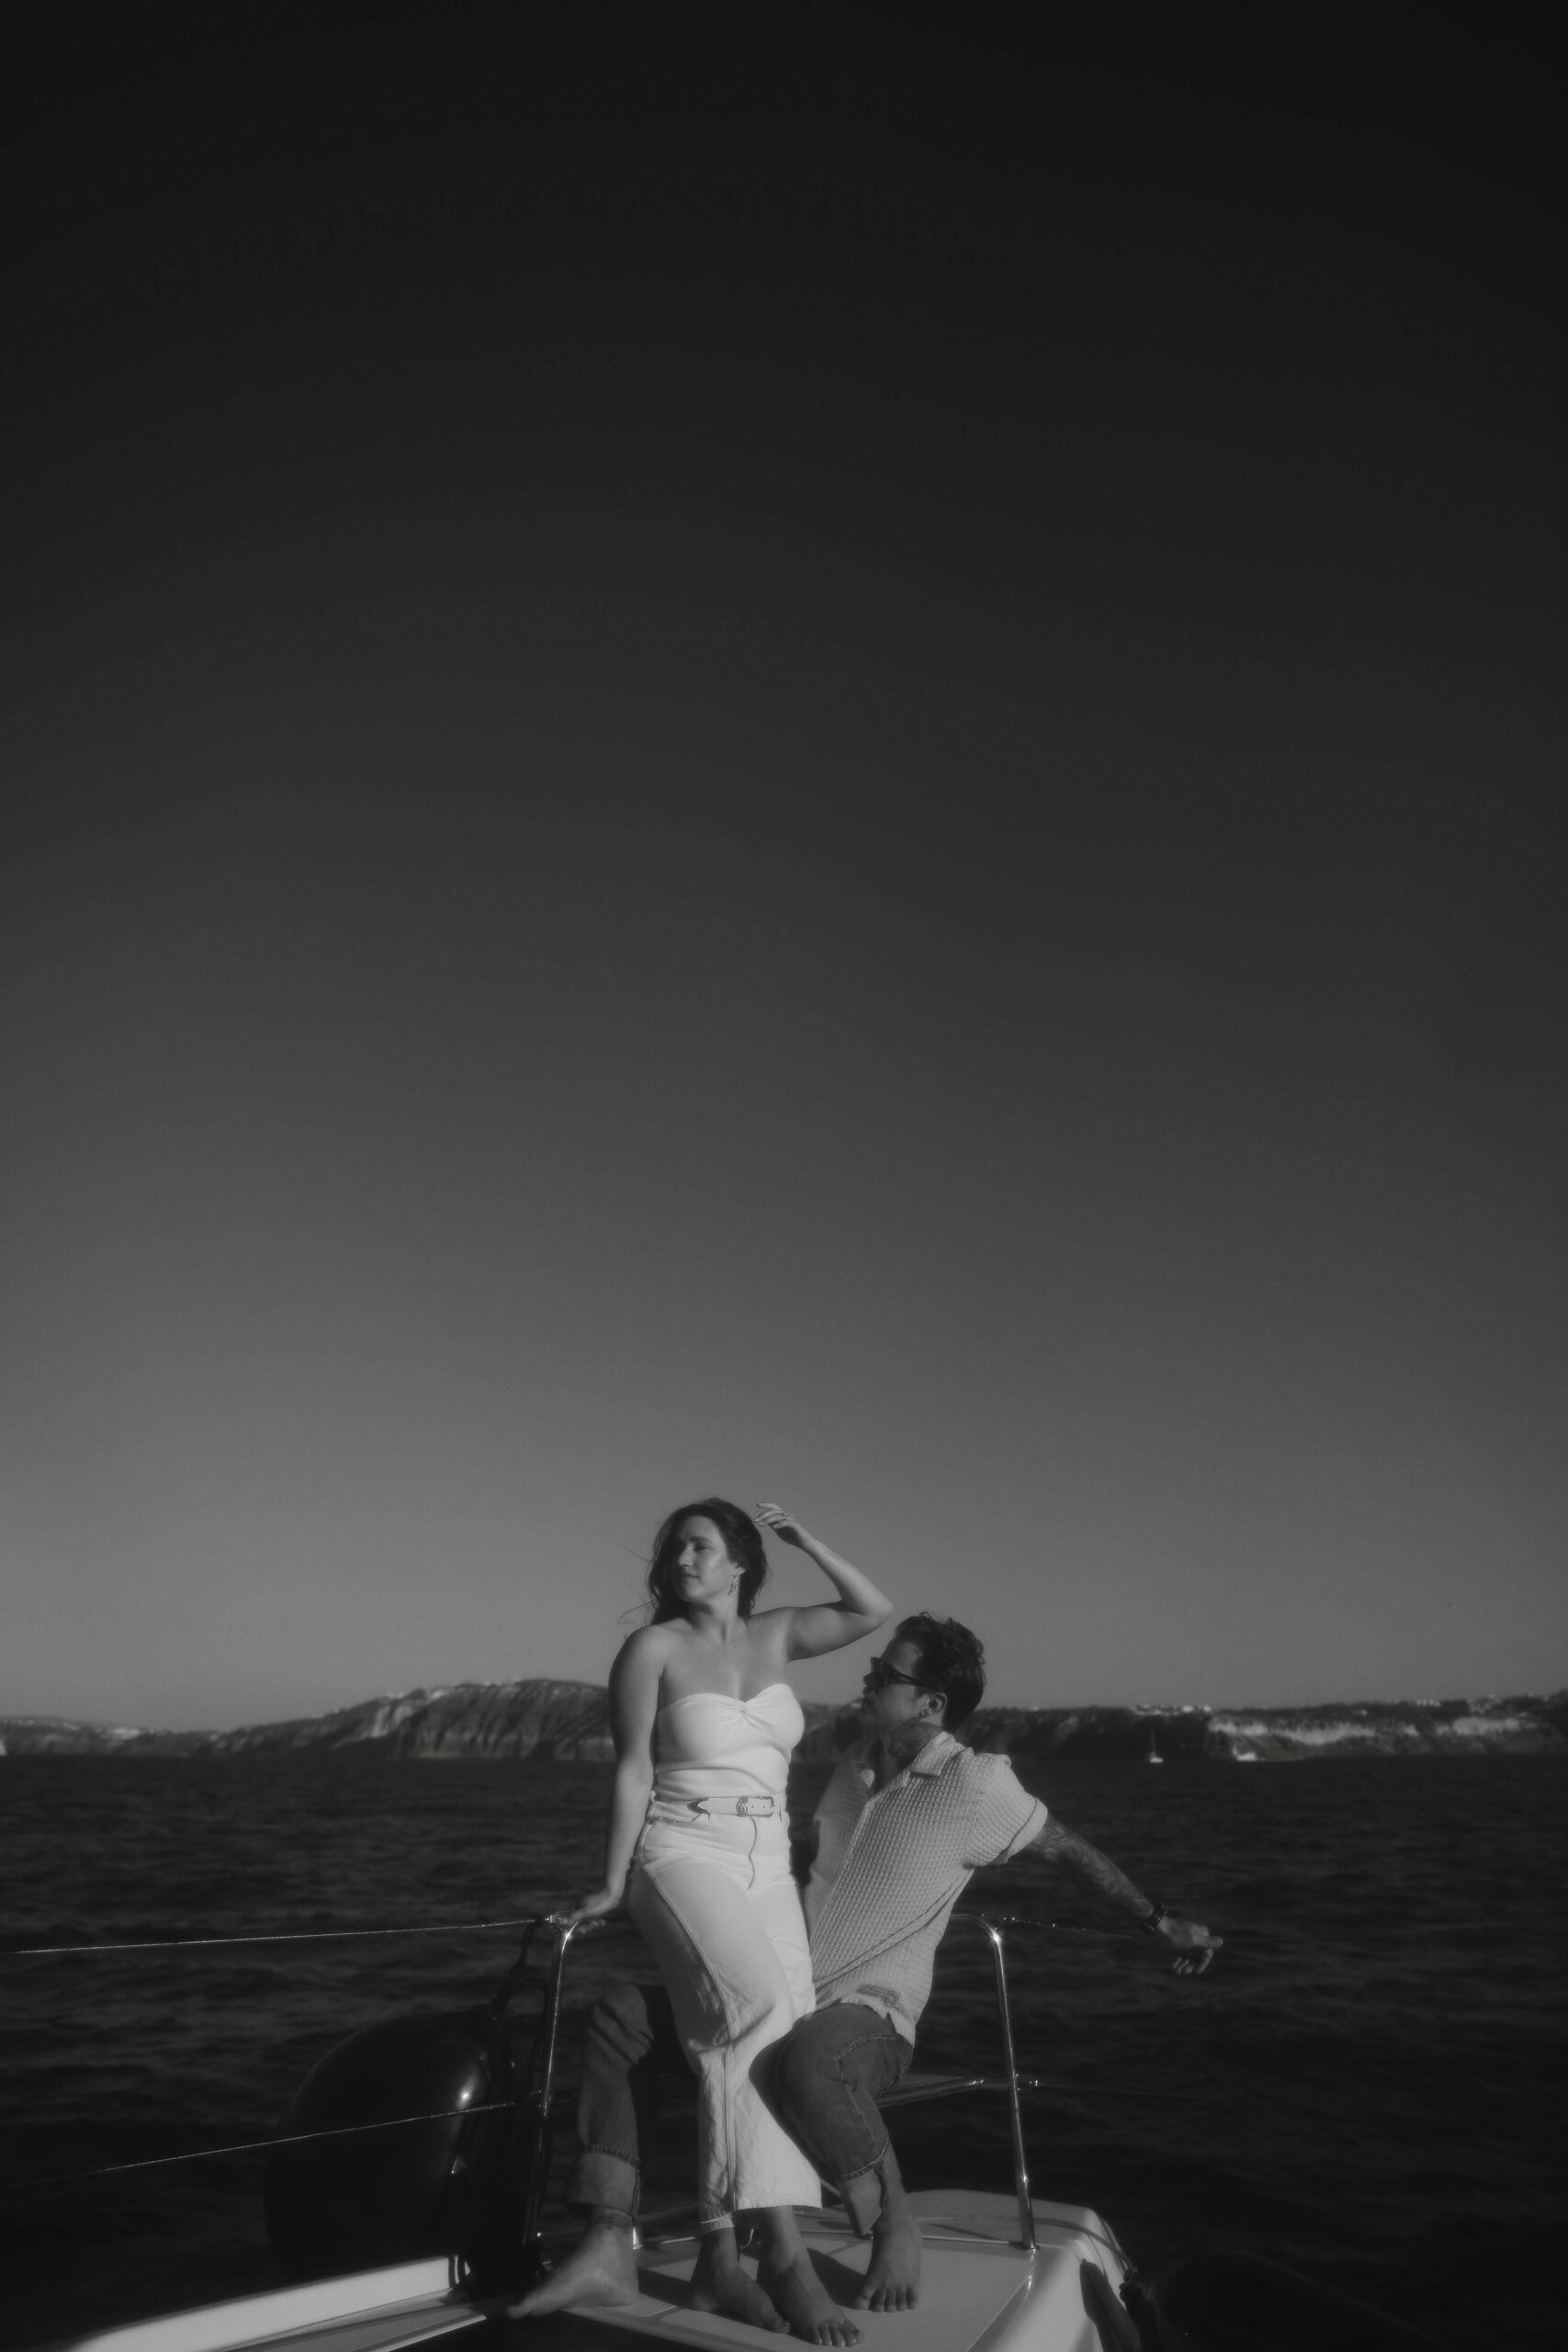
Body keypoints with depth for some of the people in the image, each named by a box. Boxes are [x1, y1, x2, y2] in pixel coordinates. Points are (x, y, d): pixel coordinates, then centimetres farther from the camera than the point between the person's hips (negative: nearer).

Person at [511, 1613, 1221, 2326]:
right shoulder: (856, 1763, 8)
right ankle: (608, 2250, -10)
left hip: (870, 2016, -7)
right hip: (784, 1998, 7)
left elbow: (1068, 1850, 1)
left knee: (806, 2058, -42)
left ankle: (894, 2231, -14)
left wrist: (1163, 1924, 5)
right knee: (620, 2014, -9)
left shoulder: (975, 1786, -11)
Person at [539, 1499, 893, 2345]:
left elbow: (874, 1611, 10)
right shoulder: (653, 1648, -2)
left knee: (745, 2050, -9)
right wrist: (612, 1884, -3)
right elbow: (632, 1771, -3)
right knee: (764, 2011, -27)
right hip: (682, 1857, -5)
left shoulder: (773, 1635, 9)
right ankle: (786, 2251, -26)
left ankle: (718, 2261, -2)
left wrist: (808, 1544, 3)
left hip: (768, 1869, 5)